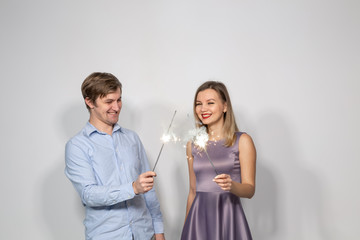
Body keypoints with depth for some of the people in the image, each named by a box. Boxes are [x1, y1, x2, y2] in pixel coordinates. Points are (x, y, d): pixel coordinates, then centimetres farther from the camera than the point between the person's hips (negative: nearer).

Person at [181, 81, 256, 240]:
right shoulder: (193, 144, 8)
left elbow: (250, 189, -6)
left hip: (228, 218, -3)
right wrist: (186, 227, 12)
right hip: (199, 218, 3)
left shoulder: (242, 141, -2)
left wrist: (231, 185, -26)